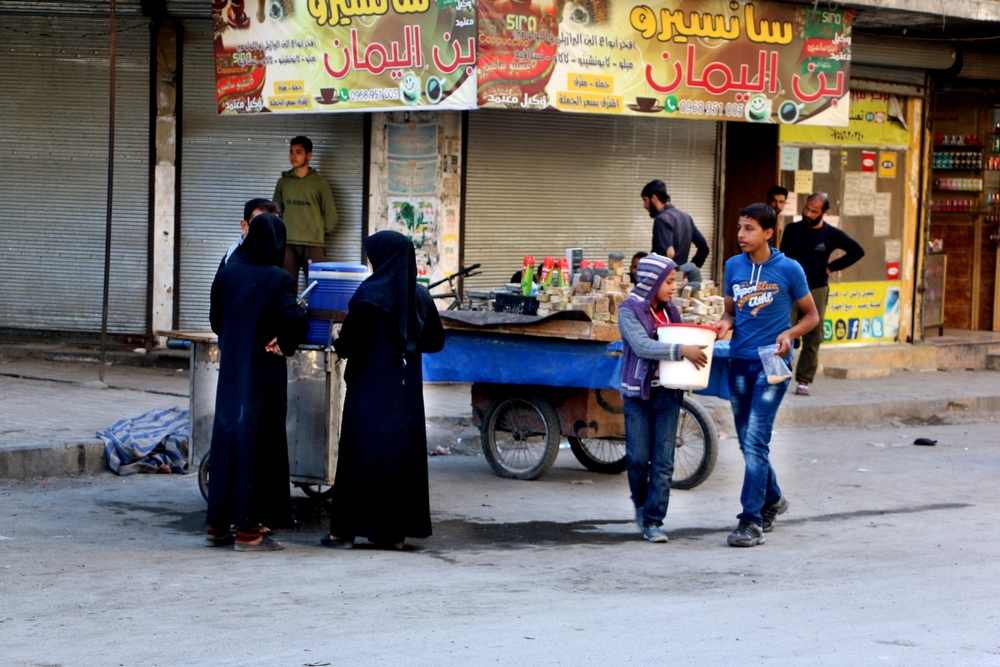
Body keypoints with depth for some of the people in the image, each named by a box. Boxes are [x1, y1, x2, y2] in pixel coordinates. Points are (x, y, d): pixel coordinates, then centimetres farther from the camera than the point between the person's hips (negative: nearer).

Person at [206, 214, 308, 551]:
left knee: (225, 438, 12)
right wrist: (283, 345, -7)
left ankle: (217, 525, 17)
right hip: (263, 372, -5)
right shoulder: (277, 280, -13)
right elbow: (295, 320, -25)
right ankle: (247, 529, 1)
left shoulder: (227, 273, 1)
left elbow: (216, 319, 10)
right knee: (254, 441, 0)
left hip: (230, 368, 5)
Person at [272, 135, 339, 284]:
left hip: (314, 245, -2)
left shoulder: (319, 182, 4)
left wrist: (319, 233, 7)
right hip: (287, 244, 2)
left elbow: (330, 214, 6)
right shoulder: (283, 182, 12)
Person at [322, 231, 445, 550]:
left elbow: (349, 343, -16)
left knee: (361, 452, 1)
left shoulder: (370, 293, -14)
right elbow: (435, 341, 13)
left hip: (370, 387, -5)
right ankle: (396, 530, 11)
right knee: (404, 451, 9)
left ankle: (346, 529, 2)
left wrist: (339, 341, 5)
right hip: (407, 389, 5)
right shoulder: (420, 296, 4)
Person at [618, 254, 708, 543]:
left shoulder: (671, 311, 10)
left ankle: (653, 520, 2)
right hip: (638, 393, -4)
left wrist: (696, 350, -6)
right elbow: (642, 346, -21)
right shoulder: (629, 311, -7)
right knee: (638, 458, -1)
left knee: (663, 461, -1)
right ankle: (641, 504, 26)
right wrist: (682, 351, -30)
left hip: (668, 393, 4)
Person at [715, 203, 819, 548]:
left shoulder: (788, 269, -6)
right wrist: (724, 324, -5)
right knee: (747, 441, 13)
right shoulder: (733, 266, 7)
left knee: (755, 440, -14)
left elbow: (811, 316, 3)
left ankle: (751, 520, -13)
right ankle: (772, 499, 36)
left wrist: (788, 334, -15)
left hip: (771, 364, -5)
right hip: (739, 361, 5)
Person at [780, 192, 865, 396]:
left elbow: (857, 251, 8)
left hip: (816, 290, 0)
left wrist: (832, 266, 4)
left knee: (812, 337, 0)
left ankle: (804, 380, 6)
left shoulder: (831, 234, 1)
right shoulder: (792, 230, 4)